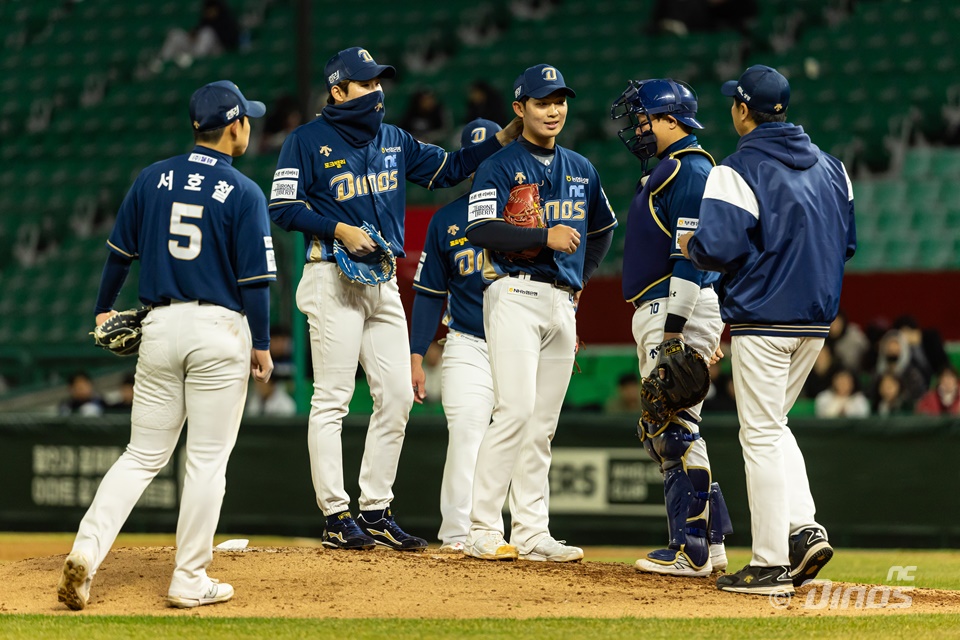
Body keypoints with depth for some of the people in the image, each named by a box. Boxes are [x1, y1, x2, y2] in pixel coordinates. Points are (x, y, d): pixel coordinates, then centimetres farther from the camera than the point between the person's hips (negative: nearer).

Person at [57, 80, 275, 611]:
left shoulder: (154, 179, 6)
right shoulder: (243, 193, -7)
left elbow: (120, 250, 12)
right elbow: (254, 278, -9)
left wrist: (104, 310, 25)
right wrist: (262, 345, -1)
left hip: (159, 327, 4)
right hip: (220, 329, -4)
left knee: (143, 456, 10)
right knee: (207, 461, 3)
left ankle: (86, 551, -8)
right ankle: (190, 582, 4)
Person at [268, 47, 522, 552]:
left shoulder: (394, 141, 15)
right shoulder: (308, 141, -3)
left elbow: (450, 169, 16)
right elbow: (283, 207, -7)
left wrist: (506, 136, 6)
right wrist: (341, 230, -17)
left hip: (384, 282, 7)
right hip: (333, 279, -7)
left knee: (397, 396, 4)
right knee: (332, 400, -6)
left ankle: (375, 511, 12)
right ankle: (336, 517, -3)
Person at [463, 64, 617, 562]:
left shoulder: (581, 170, 17)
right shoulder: (499, 167, -2)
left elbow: (602, 230, 30)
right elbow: (481, 230, -14)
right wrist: (545, 236, -23)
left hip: (561, 302, 6)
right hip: (514, 293, -6)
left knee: (542, 423, 6)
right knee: (516, 410, -17)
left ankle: (532, 534, 7)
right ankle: (482, 530, -15)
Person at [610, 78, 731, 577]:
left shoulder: (690, 169, -11)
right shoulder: (667, 170, 22)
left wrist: (675, 322, -24)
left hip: (681, 311, -11)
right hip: (658, 312, 11)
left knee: (674, 427, -12)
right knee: (665, 430, 12)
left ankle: (693, 550, -12)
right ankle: (708, 544, 15)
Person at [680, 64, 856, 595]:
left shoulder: (739, 170, -12)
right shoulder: (830, 167, 10)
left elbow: (718, 247, -19)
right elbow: (847, 243, 13)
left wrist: (689, 248, 2)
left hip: (763, 319, -7)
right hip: (817, 318, 7)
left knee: (761, 435, -1)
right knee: (773, 426, 21)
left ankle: (771, 564, -1)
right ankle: (805, 530, 7)